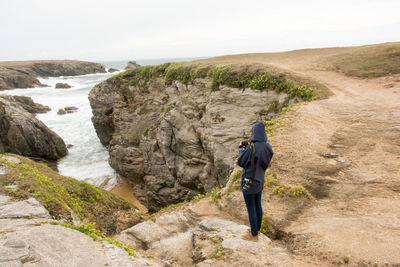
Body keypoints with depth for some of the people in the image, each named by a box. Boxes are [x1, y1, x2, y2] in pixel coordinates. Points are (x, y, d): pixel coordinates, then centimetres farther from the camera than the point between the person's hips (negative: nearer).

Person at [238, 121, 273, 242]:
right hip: (260, 180, 7)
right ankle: (257, 229, 38)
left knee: (251, 208, 6)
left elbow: (240, 162, -17)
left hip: (249, 181, -7)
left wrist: (241, 148, -4)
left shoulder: (251, 148, -26)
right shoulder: (267, 147, -5)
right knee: (257, 205, 21)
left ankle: (254, 235, 20)